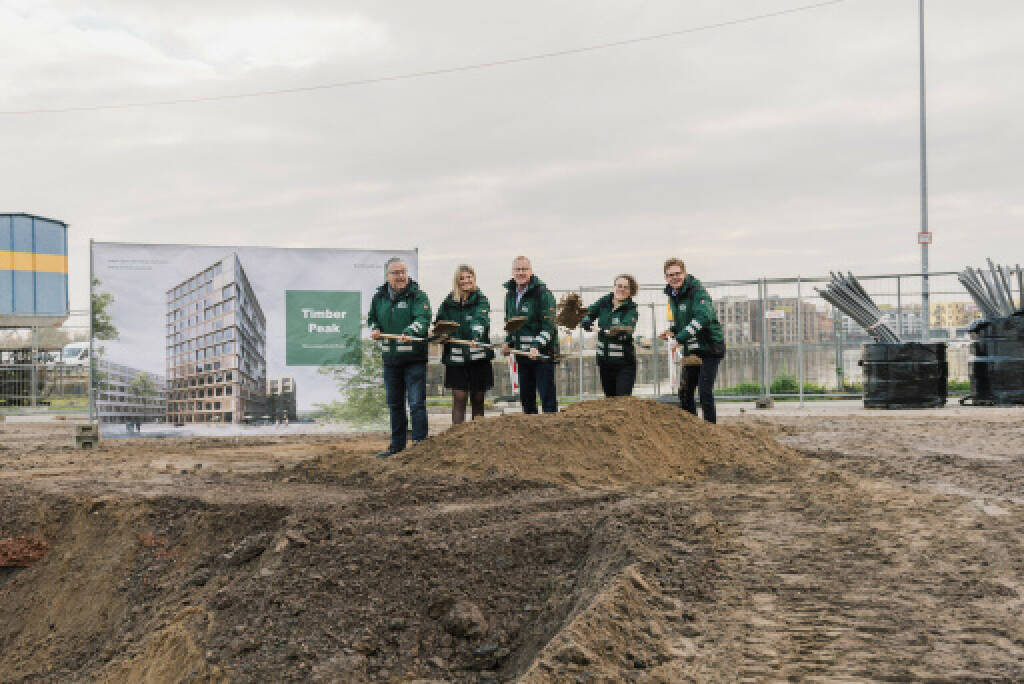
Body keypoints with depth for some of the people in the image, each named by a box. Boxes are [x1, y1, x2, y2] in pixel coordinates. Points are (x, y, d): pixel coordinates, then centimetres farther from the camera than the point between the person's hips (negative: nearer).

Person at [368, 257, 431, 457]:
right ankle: (397, 444, 26)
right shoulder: (379, 297, 11)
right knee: (394, 403, 14)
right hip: (390, 358, 6)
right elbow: (372, 318, 24)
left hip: (414, 358, -6)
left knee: (417, 403, -7)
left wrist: (409, 333, -37)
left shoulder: (418, 295, -5)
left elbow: (423, 318, -19)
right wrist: (375, 329, 2)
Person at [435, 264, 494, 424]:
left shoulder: (481, 300, 0)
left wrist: (476, 338, -37)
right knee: (459, 399, -4)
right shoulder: (449, 302, 9)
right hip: (455, 357, 1)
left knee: (478, 399, 6)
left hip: (478, 356, -1)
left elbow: (481, 320, -18)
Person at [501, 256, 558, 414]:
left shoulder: (543, 293, -11)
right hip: (522, 353, 7)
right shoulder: (510, 294, 12)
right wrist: (508, 343, 8)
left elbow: (548, 325, -16)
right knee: (526, 398, 12)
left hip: (542, 353, -7)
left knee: (547, 398, -7)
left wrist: (537, 346, -27)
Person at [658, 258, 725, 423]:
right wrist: (671, 331, 0)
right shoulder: (672, 295, 9)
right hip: (691, 349, 8)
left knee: (705, 390, -13)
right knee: (684, 392, 8)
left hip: (710, 347, -8)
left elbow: (703, 317, -32)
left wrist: (679, 338, -35)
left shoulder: (697, 291, -16)